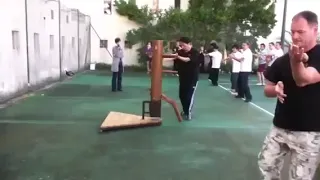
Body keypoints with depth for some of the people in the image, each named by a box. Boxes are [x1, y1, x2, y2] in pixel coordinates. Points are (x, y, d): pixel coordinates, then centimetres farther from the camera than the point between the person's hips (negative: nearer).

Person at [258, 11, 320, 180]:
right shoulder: (283, 60, 3)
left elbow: (303, 80, -29)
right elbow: (267, 89, 10)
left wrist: (296, 61, -50)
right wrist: (275, 90, -14)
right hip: (280, 127, 5)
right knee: (266, 165, 13)